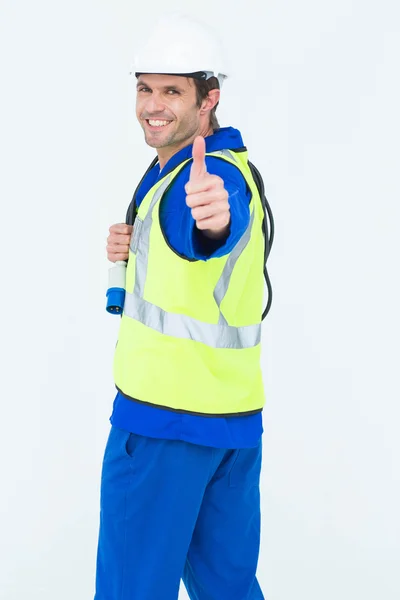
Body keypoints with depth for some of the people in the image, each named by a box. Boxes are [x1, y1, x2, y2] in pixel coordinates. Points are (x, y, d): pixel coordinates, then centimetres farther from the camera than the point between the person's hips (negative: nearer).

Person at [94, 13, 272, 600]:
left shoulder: (210, 175, -19)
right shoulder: (230, 168, 12)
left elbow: (208, 234, -43)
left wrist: (210, 215, -67)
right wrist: (135, 249, 1)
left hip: (164, 418, -10)